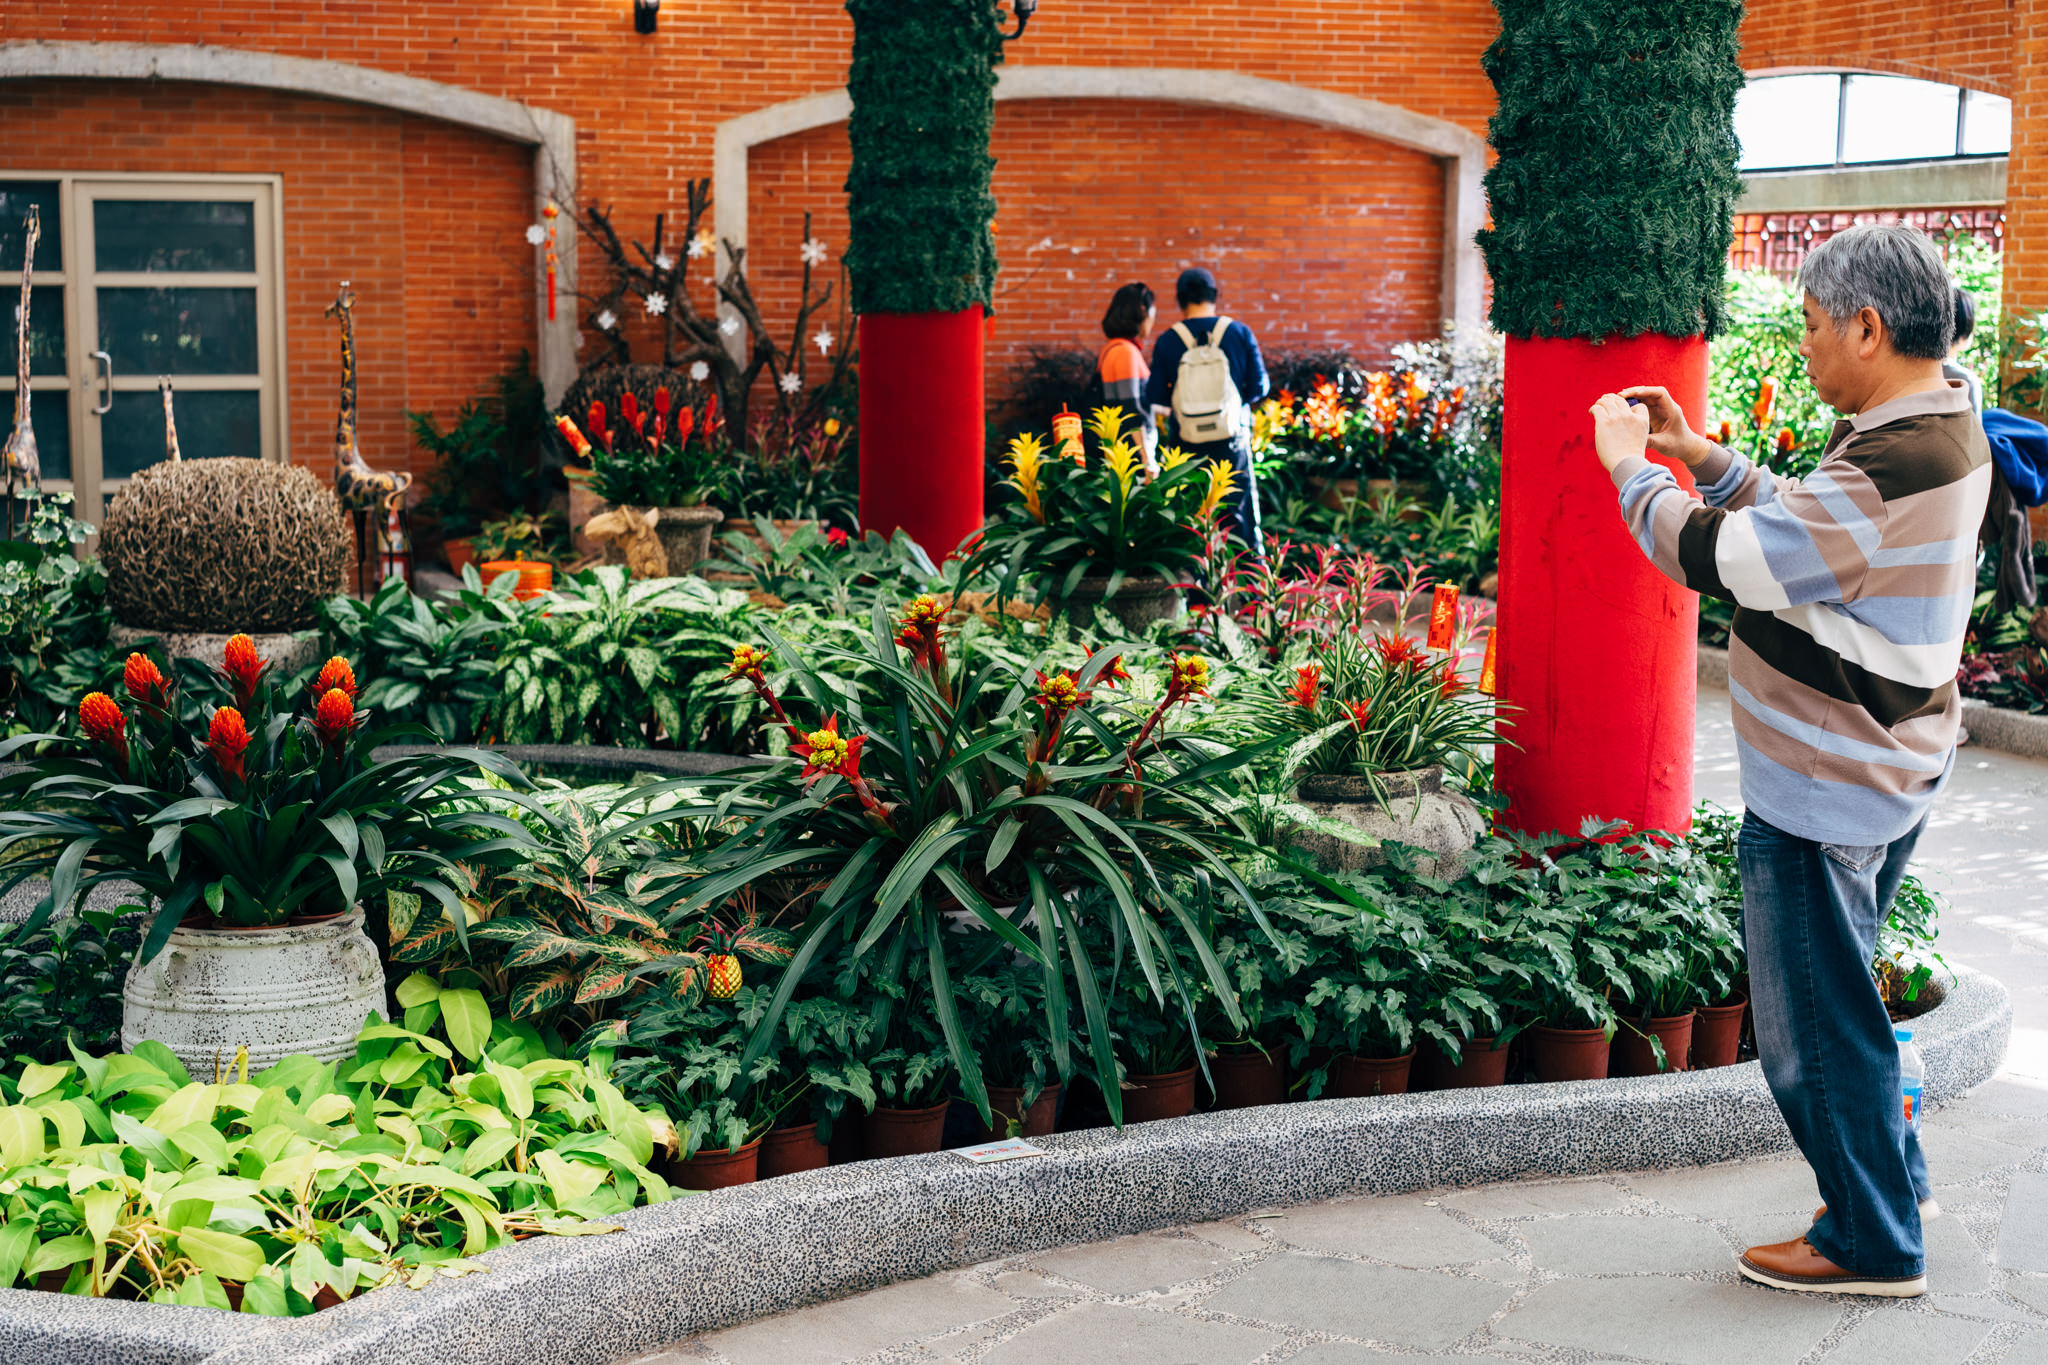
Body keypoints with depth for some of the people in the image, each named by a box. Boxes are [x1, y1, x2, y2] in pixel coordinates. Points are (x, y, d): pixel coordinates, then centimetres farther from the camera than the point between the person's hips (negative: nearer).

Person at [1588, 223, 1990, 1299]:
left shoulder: (1890, 473, -29)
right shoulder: (1942, 432, 4)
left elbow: (1714, 557, -25)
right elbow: (1800, 525, 15)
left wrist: (1629, 463, -9)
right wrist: (1696, 452, 11)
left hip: (1824, 799, -10)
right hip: (1887, 771, 10)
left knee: (1817, 1022, 5)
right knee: (1836, 1000, 26)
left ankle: (1873, 1244, 20)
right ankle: (1892, 1180, 40)